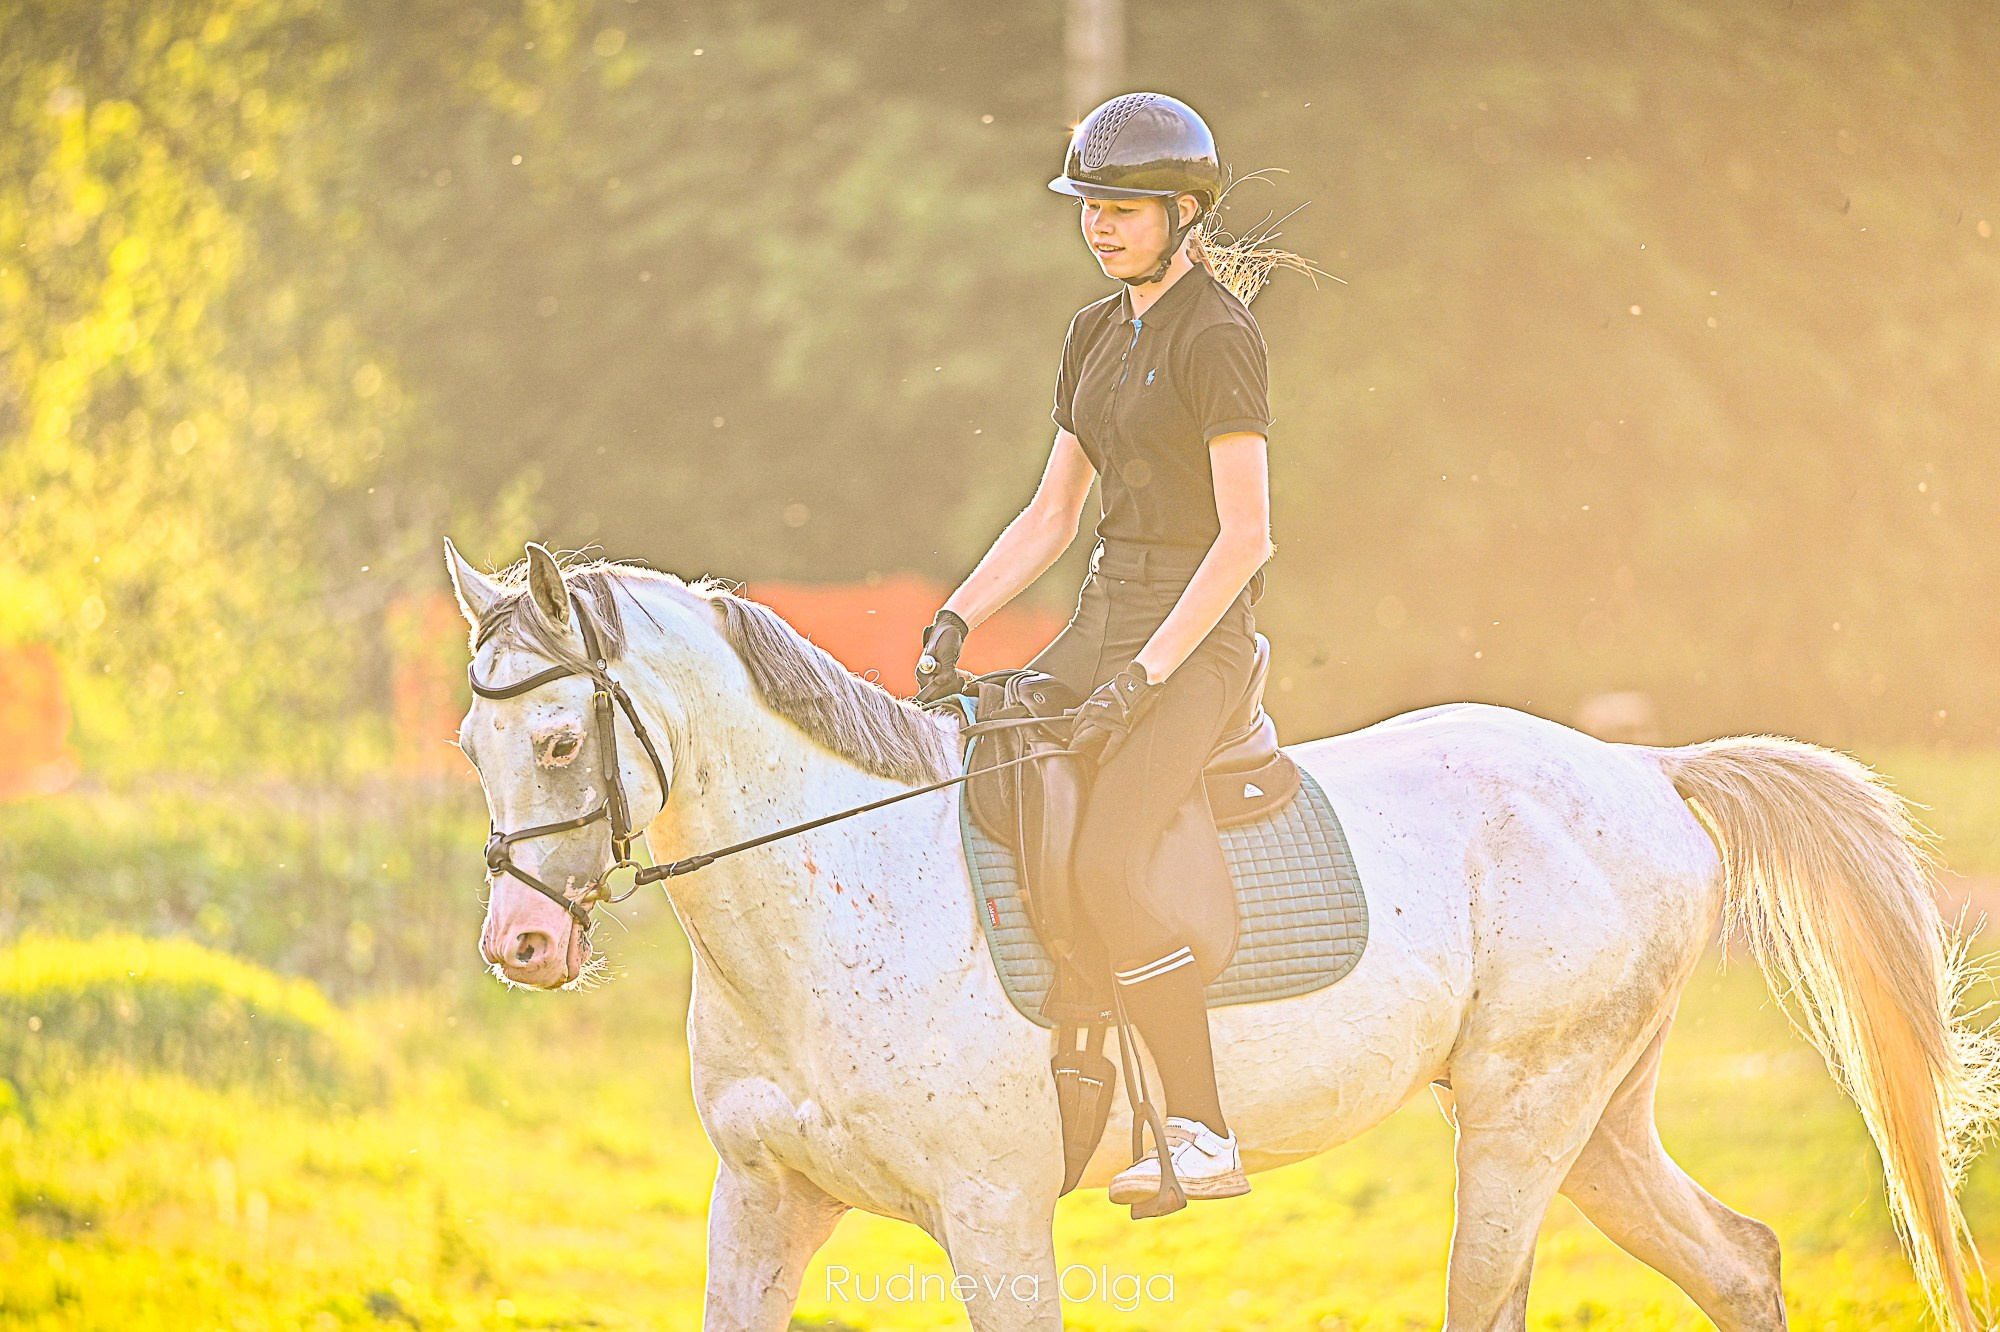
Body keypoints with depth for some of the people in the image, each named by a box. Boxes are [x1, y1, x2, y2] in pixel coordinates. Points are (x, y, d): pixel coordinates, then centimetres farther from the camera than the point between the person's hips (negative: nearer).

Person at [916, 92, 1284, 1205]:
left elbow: (1247, 537, -16)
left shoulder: (1217, 339, -11)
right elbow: (1054, 516, 19)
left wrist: (1146, 673, -20)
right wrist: (958, 620, 6)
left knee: (1106, 870, -24)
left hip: (1198, 633, -9)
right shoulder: (1097, 335, 14)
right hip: (1106, 615, 9)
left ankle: (1206, 1135, -17)